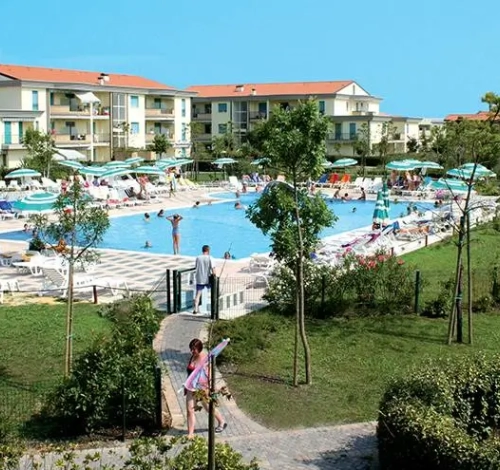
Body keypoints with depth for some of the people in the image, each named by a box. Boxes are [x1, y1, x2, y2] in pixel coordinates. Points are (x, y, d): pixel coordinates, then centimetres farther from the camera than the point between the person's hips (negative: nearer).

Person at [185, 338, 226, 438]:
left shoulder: (206, 358, -16)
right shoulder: (192, 358, 3)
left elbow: (210, 374, -14)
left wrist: (211, 388, -17)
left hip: (203, 388, -5)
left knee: (209, 408, 14)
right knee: (189, 410, -2)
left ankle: (222, 423, 39)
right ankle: (190, 434, 3)